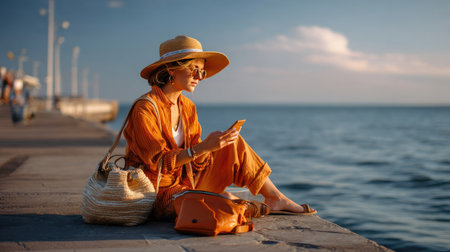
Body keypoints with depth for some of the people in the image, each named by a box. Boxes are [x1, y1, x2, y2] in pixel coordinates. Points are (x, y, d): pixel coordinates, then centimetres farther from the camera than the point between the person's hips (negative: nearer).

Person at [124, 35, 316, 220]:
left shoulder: (187, 107, 5)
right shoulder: (144, 110, -19)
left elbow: (196, 162, 2)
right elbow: (159, 163, -23)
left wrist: (213, 143, -19)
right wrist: (202, 147, -31)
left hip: (185, 180, 8)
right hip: (156, 192, -8)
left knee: (233, 144, 1)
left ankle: (276, 199, 7)